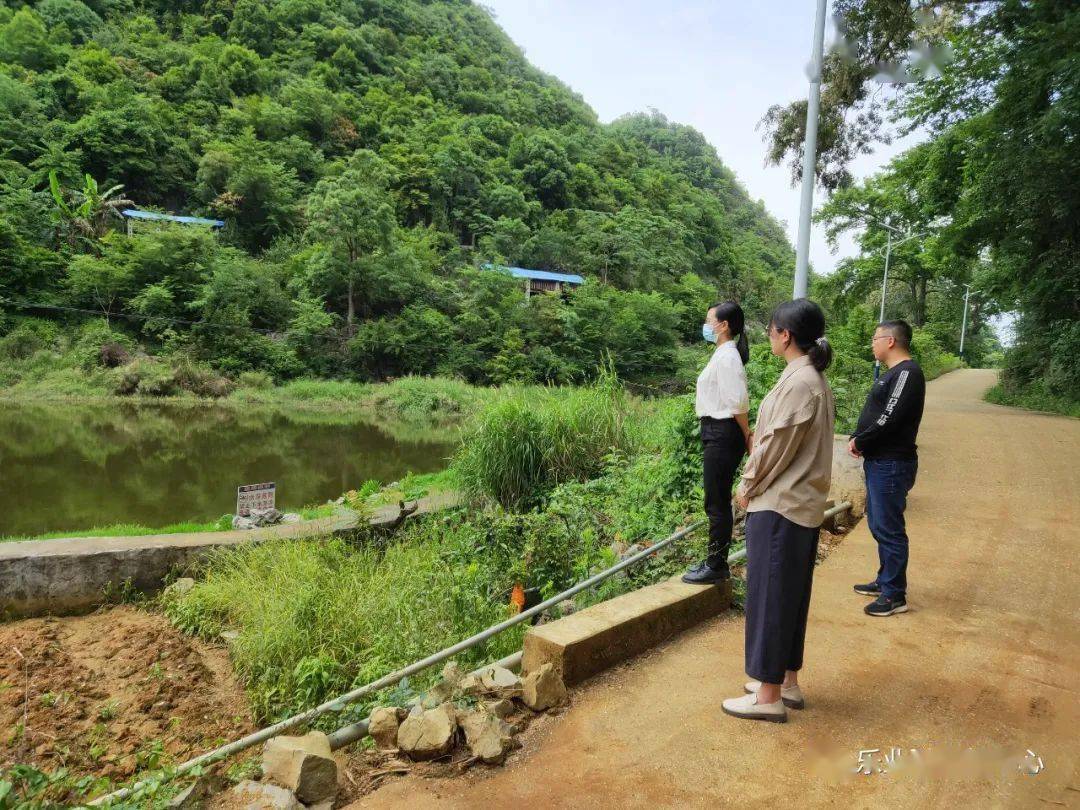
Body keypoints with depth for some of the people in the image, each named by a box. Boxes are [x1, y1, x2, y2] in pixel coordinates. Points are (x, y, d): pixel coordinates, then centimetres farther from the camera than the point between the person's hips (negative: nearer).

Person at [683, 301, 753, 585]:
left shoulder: (727, 356, -16)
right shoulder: (723, 354, 14)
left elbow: (738, 403, -19)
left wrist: (747, 437, -10)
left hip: (722, 434, -10)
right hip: (716, 432, 10)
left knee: (717, 503, 0)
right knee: (717, 501, 16)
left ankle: (716, 567, 11)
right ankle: (715, 561, 26)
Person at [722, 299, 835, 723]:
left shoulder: (798, 383, -19)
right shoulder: (814, 379, 11)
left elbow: (776, 447, -18)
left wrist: (747, 486, -4)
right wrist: (755, 483, 10)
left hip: (778, 506, -10)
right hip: (801, 504, 10)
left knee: (769, 596, 1)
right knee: (788, 594, 17)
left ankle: (769, 696, 12)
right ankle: (787, 682, 30)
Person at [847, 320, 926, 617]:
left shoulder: (907, 372, -16)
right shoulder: (892, 373, 17)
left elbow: (888, 418, -23)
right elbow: (873, 414, 16)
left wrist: (859, 441, -11)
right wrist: (857, 439, 0)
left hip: (892, 465, -10)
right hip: (879, 461, 10)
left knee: (889, 529, -3)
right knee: (879, 524, 18)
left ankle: (895, 595, 6)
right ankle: (885, 581, 31)